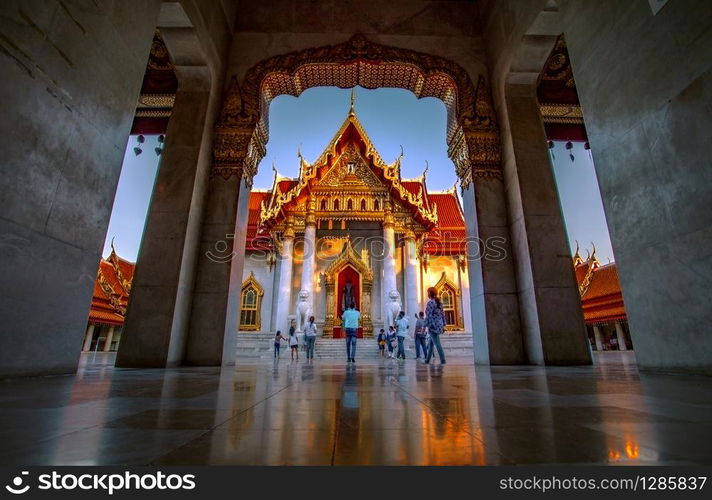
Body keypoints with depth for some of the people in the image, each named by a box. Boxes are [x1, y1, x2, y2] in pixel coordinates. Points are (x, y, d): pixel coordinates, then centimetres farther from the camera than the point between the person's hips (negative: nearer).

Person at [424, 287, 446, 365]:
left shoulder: (430, 303, -13)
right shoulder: (439, 302, 12)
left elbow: (428, 316, -16)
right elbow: (443, 314, 14)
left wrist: (425, 326, -13)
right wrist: (443, 325, 18)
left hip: (433, 325, -9)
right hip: (439, 324, 9)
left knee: (437, 343, -6)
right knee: (431, 343, 16)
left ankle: (443, 360, -6)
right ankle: (427, 359, 22)